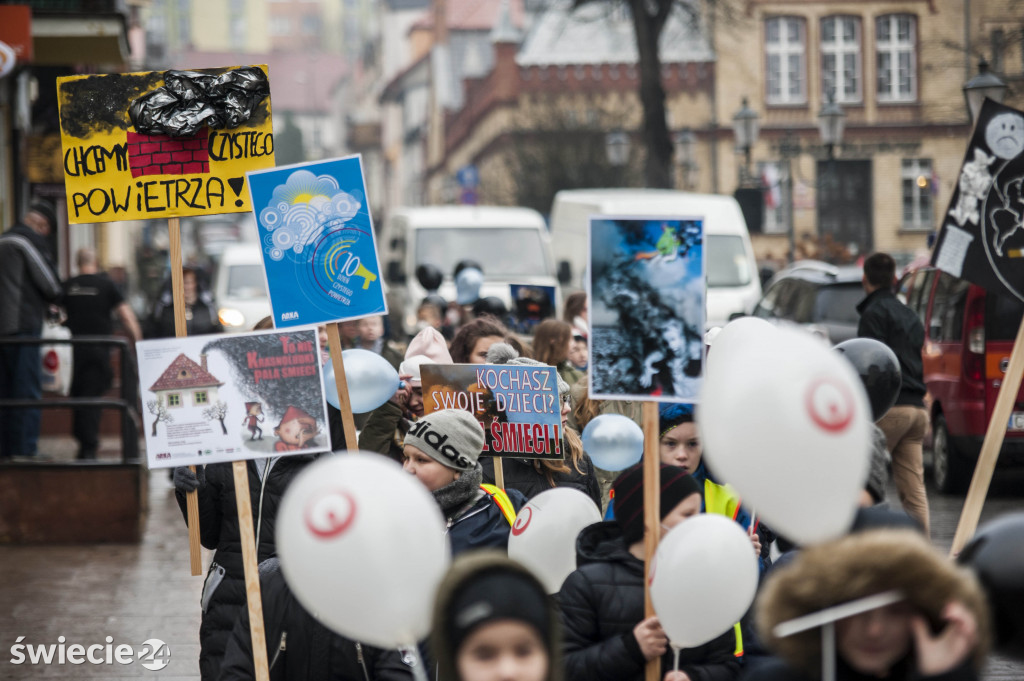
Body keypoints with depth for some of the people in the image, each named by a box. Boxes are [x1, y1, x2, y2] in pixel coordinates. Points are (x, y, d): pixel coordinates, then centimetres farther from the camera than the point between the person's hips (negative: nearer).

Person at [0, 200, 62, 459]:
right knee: (27, 390, -6)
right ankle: (24, 450, -9)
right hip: (23, 326, -8)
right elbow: (50, 283, -7)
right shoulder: (31, 241, -7)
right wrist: (54, 301, 14)